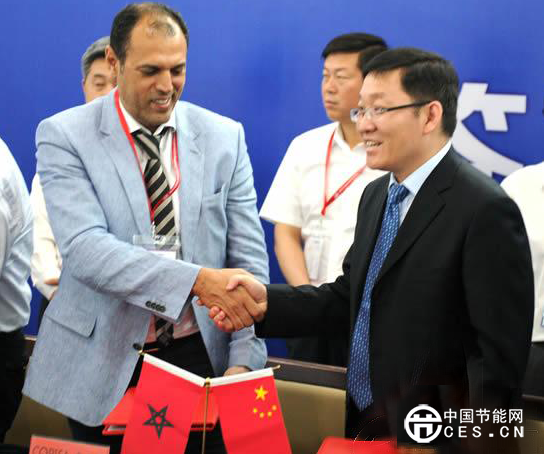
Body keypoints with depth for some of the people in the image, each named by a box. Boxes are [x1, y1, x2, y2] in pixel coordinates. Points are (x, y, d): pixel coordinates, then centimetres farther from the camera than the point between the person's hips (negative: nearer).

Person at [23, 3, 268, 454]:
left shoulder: (224, 137, 2)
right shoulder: (64, 136, -7)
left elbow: (248, 256, 1)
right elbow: (84, 248, -20)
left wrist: (244, 359, -12)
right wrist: (197, 279, -31)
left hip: (200, 358, 2)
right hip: (103, 367, -2)